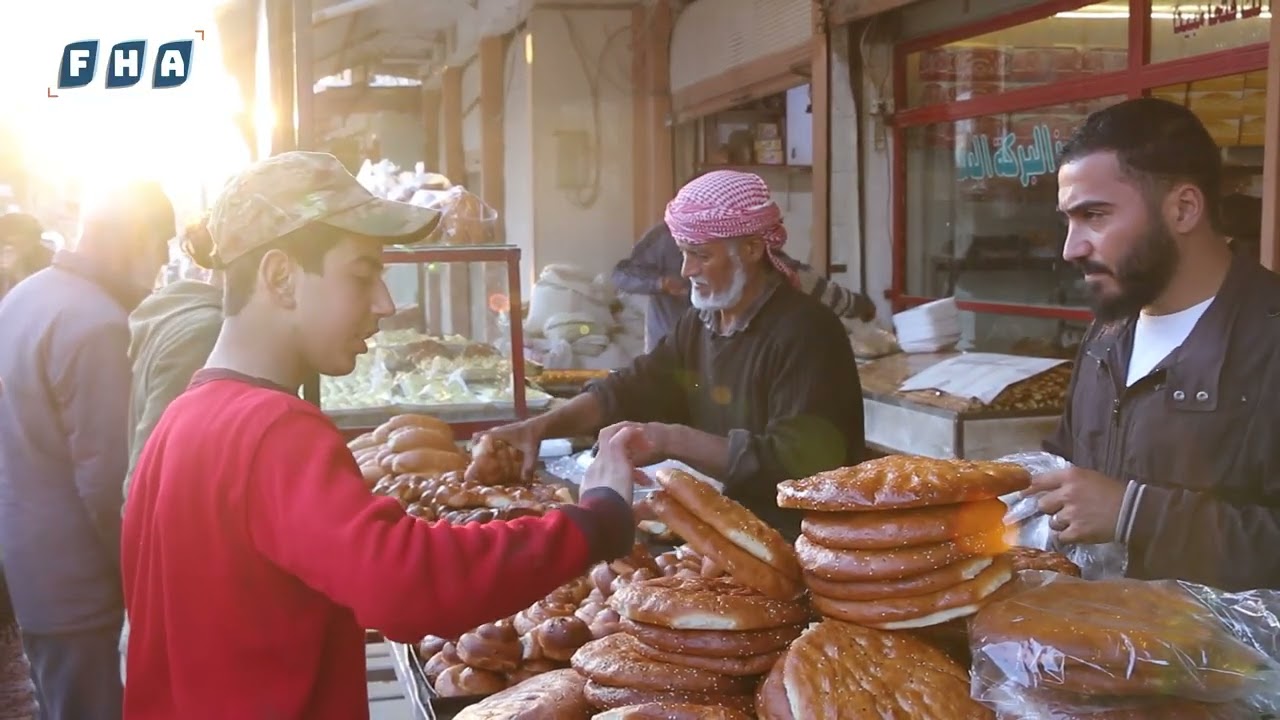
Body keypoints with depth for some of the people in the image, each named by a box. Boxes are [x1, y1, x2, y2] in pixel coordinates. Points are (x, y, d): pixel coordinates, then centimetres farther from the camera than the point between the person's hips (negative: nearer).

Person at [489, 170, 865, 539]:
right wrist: (539, 426, -7)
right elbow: (629, 389, 9)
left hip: (794, 541, -7)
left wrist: (671, 441, -25)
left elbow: (796, 462, -26)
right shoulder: (699, 322, 9)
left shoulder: (805, 333, -18)